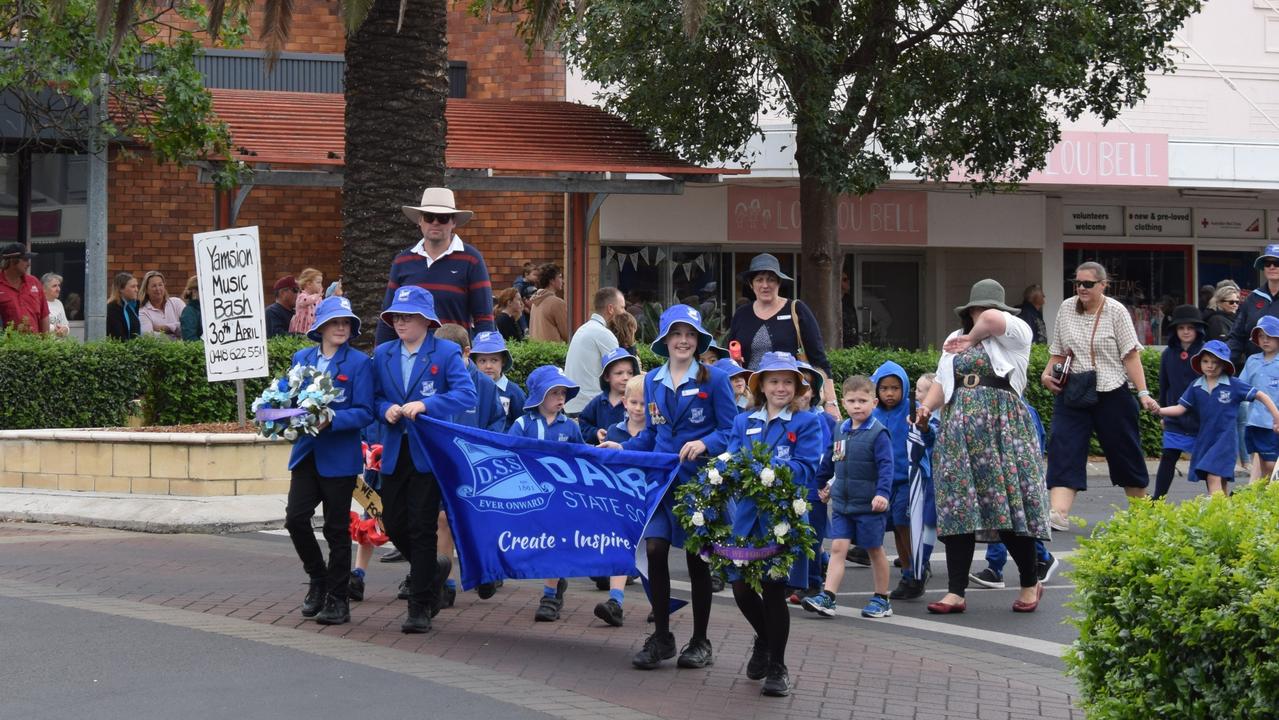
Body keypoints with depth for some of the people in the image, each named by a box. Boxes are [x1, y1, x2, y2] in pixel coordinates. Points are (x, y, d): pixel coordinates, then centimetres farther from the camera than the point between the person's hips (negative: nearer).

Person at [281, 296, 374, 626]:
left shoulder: (359, 362, -6)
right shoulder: (302, 358, 8)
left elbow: (364, 413, -10)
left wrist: (330, 421, -24)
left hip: (339, 457, -4)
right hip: (307, 451, 4)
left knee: (336, 528, 4)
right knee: (296, 517, -5)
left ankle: (338, 599, 15)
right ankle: (318, 580, 19)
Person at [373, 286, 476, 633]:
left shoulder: (446, 353, -5)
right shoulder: (382, 354, 10)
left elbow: (467, 395, -15)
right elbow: (374, 396, 13)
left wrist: (425, 405, -26)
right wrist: (386, 409, -9)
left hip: (429, 451, -5)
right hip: (394, 452, 5)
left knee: (421, 528, -4)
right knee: (393, 523, 7)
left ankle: (420, 608, 3)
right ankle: (434, 569, 35)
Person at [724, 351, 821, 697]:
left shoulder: (807, 423, 2)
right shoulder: (744, 422, 14)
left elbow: (805, 469, -10)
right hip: (748, 515, 3)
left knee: (774, 590, -1)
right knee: (742, 588, 3)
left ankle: (777, 667, 16)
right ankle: (764, 639, 34)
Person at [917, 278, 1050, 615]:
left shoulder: (1017, 332, 2)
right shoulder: (954, 340, 22)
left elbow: (992, 319, -19)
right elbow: (943, 382, 21)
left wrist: (973, 338, -1)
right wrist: (926, 406, 3)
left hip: (1002, 426, -5)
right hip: (960, 430, 5)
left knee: (1010, 502, -6)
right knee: (956, 507, -2)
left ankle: (1030, 583, 13)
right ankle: (955, 592, -1)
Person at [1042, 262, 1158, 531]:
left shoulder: (1116, 311, -5)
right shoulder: (1066, 308, 6)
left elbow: (1131, 355, -8)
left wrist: (1143, 393, -14)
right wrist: (1048, 373, -3)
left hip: (1111, 394, -3)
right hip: (1071, 393, 3)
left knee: (1124, 450, 8)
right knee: (1064, 448, -15)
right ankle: (1058, 514, -26)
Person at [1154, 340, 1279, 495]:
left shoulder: (1234, 385, -7)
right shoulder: (1195, 387, 3)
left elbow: (1262, 396, -1)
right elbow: (1181, 408, 2)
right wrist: (1159, 411, -15)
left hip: (1224, 438, -5)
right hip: (1204, 440, 5)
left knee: (1214, 477, -18)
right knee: (1220, 483, 13)